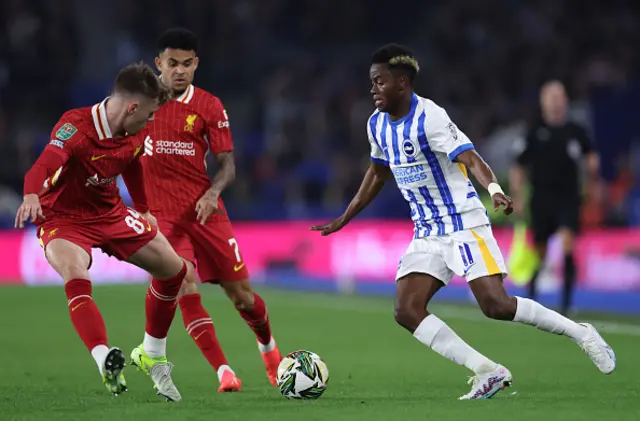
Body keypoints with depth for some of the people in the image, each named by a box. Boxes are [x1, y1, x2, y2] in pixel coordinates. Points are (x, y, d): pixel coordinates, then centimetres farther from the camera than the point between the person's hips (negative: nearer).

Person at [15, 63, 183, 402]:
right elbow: (44, 165, -47)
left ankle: (153, 356, 25)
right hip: (63, 219, -7)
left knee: (173, 270, 9)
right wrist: (31, 196, -67)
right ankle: (106, 361, -49)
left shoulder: (135, 135, -7)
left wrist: (142, 209, 26)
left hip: (110, 214, 7)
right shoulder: (75, 127, -30)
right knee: (77, 281, -36)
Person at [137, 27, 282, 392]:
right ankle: (224, 373, -16)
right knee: (186, 290, -18)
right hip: (161, 214, 0)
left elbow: (227, 164, -4)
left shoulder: (209, 107, -1)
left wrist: (213, 192, -22)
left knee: (241, 294, 5)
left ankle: (269, 348, 36)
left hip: (205, 211, 1)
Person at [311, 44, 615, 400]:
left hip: (464, 224, -8)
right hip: (427, 233, 8)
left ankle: (581, 334, 3)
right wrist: (345, 219, 28)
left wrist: (495, 190, -48)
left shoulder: (429, 118, -18)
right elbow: (378, 172, 24)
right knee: (407, 312, -10)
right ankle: (488, 373, -8)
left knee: (496, 306, -18)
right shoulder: (377, 124, 6)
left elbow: (471, 159, -28)